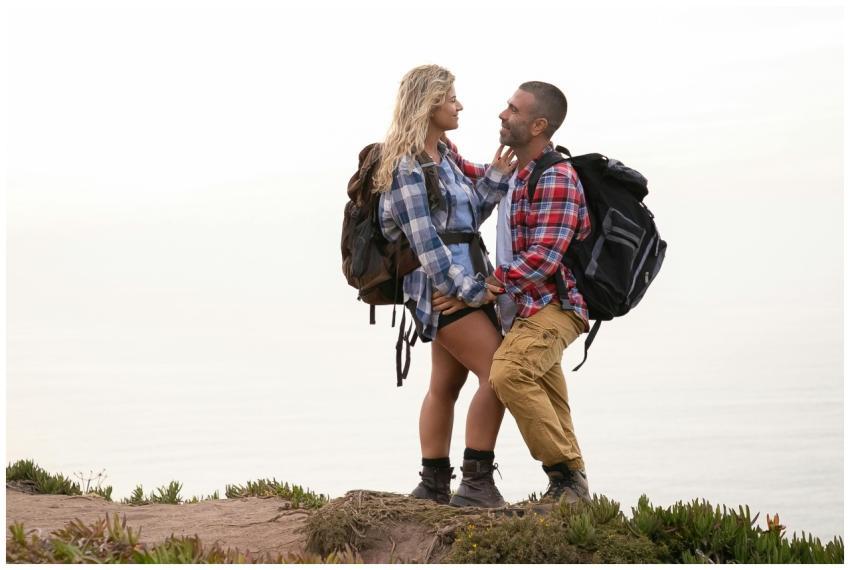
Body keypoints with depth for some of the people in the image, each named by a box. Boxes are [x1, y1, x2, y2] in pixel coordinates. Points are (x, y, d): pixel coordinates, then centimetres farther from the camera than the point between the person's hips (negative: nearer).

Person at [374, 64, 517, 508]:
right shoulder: (407, 165, -12)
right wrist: (471, 290, -17)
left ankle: (434, 484, 19)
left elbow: (471, 215, 20)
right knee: (498, 374, -14)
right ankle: (476, 483, -13)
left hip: (462, 280, 9)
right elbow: (425, 241, -17)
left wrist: (496, 176, 9)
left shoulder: (445, 155, 16)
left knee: (445, 385, 12)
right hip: (441, 285, -9)